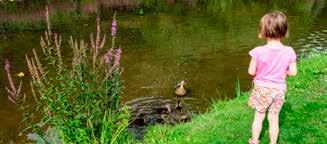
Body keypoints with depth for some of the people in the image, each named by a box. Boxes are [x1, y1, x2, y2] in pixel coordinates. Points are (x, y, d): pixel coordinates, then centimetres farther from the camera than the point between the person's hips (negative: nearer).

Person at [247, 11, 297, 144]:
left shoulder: (258, 51, -21)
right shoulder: (289, 52, -13)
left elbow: (251, 72, -14)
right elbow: (293, 72, -7)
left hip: (262, 88, -2)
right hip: (279, 89, 2)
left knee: (258, 117, 17)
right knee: (274, 119, 16)